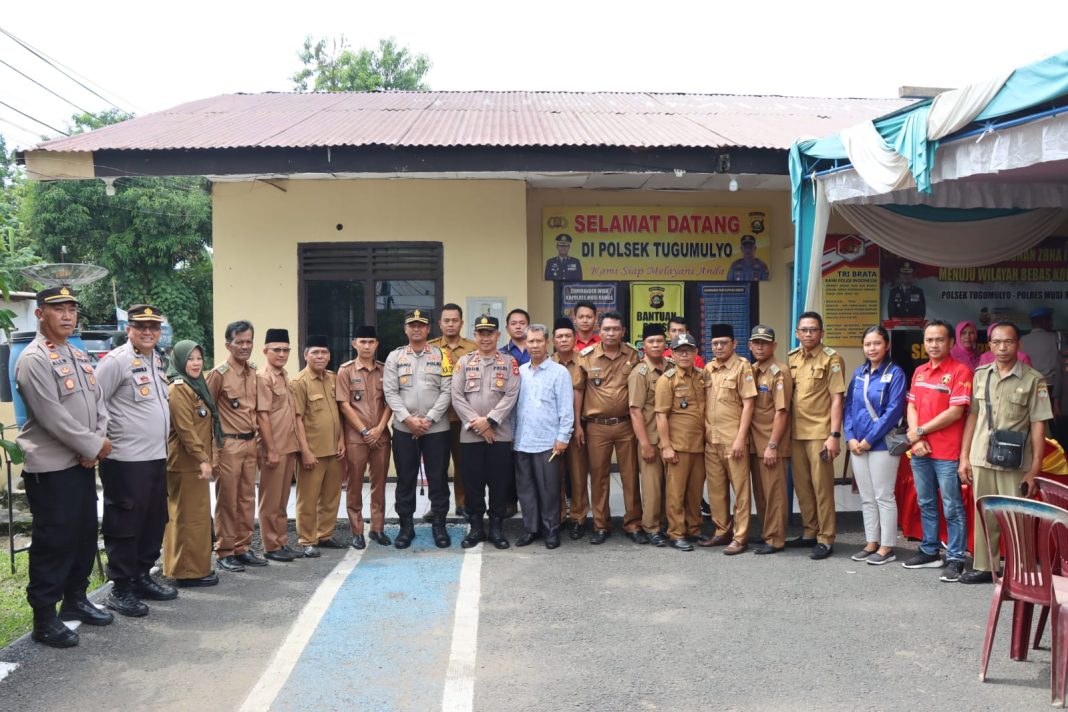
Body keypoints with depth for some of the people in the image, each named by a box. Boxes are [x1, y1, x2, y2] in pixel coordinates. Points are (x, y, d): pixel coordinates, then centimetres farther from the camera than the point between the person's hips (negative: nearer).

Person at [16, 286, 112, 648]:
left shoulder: (80, 355, 13)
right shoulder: (33, 359, -14)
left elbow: (98, 402, 11)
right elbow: (53, 418, -20)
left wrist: (96, 444, -6)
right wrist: (94, 446, -13)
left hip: (83, 463, 8)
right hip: (51, 468, -8)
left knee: (85, 535, 16)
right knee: (53, 542, 0)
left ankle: (75, 599, 32)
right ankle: (44, 618, 12)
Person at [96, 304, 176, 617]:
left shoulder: (157, 360, 13)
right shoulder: (115, 361, -12)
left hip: (157, 457, 8)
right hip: (126, 461, -8)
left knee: (154, 523, 15)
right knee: (125, 526, 0)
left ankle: (142, 577, 28)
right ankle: (120, 589, 11)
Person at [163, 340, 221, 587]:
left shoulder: (195, 386, 16)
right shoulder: (178, 389, -14)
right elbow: (185, 429, -21)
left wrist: (204, 457, 17)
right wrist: (202, 459, -21)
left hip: (194, 461, 10)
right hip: (187, 462, -10)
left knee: (192, 516, 15)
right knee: (191, 517, -4)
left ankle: (195, 567, 23)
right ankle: (190, 571, 2)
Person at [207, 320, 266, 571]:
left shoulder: (254, 372, 10)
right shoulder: (219, 373, -10)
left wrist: (256, 435, 13)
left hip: (250, 443, 6)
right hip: (228, 445, -6)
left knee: (247, 499, 12)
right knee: (227, 501, 1)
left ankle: (243, 548, 22)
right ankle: (224, 552, 11)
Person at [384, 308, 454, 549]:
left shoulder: (441, 356, 3)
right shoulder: (395, 357, 6)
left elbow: (447, 391, -3)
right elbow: (390, 392, -1)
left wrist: (429, 419, -11)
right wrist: (408, 419, -11)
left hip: (436, 428, -1)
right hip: (404, 428, 1)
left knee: (438, 478, 4)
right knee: (405, 479, 7)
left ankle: (439, 525, 16)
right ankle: (406, 526, 18)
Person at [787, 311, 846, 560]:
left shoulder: (831, 358, -6)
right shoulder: (791, 358, 10)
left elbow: (837, 398, -9)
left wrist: (834, 435, -15)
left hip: (820, 433, -5)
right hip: (796, 432, 6)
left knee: (822, 487, -1)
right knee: (802, 486, 12)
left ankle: (825, 539, 7)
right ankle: (809, 533, 25)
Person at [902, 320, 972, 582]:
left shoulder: (960, 371, -8)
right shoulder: (919, 372, 13)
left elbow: (955, 412, -14)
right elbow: (911, 406, 11)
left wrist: (920, 431, -8)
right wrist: (915, 439, -5)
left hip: (947, 453, -7)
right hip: (920, 451, 7)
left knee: (952, 508, 0)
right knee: (926, 504, 15)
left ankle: (955, 559, 8)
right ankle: (930, 552, 26)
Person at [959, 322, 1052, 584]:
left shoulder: (1033, 379, -4)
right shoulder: (980, 375, 8)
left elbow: (1038, 425, -5)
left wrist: (1034, 469, -8)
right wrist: (964, 456, 8)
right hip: (981, 459, 4)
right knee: (984, 516, 11)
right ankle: (983, 567, 22)